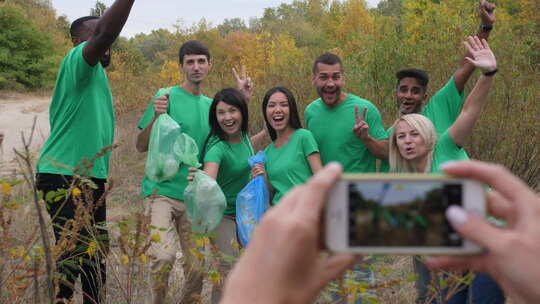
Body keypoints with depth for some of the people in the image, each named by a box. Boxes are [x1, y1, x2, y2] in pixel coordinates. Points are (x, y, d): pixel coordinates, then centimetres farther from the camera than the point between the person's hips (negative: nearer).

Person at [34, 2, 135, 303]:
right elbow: (104, 35, -31)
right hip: (65, 178, -10)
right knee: (72, 255, -10)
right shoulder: (77, 61, -10)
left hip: (91, 179, 10)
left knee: (96, 254, 15)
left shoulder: (96, 74, 18)